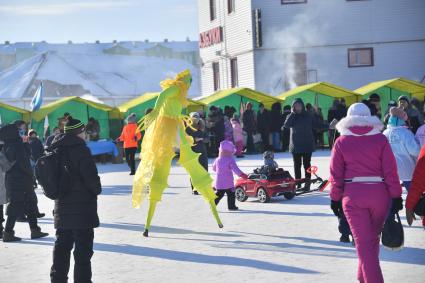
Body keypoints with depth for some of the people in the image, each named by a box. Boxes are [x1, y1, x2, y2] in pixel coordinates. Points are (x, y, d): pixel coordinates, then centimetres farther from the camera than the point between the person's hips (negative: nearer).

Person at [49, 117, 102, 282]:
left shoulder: (55, 151, 8)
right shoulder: (80, 149, -14)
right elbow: (91, 177, -17)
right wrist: (97, 189, 2)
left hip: (62, 208, 7)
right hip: (82, 208, -7)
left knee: (62, 246, 15)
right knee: (83, 249, -2)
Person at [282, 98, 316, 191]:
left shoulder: (308, 116, 4)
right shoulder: (291, 116, 3)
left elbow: (314, 126, 11)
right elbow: (286, 125, -15)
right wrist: (293, 113, -14)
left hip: (307, 145, -1)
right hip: (296, 145, 1)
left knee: (307, 164, -1)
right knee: (297, 165, 5)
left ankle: (307, 184, -1)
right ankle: (298, 184, 8)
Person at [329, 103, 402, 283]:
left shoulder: (341, 142, 0)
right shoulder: (380, 139, 0)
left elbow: (336, 174, 0)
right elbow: (391, 170, -3)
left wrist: (335, 198, 7)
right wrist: (396, 196, 1)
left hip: (353, 195, -1)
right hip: (379, 193, 1)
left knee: (364, 242, -1)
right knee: (373, 238, 20)